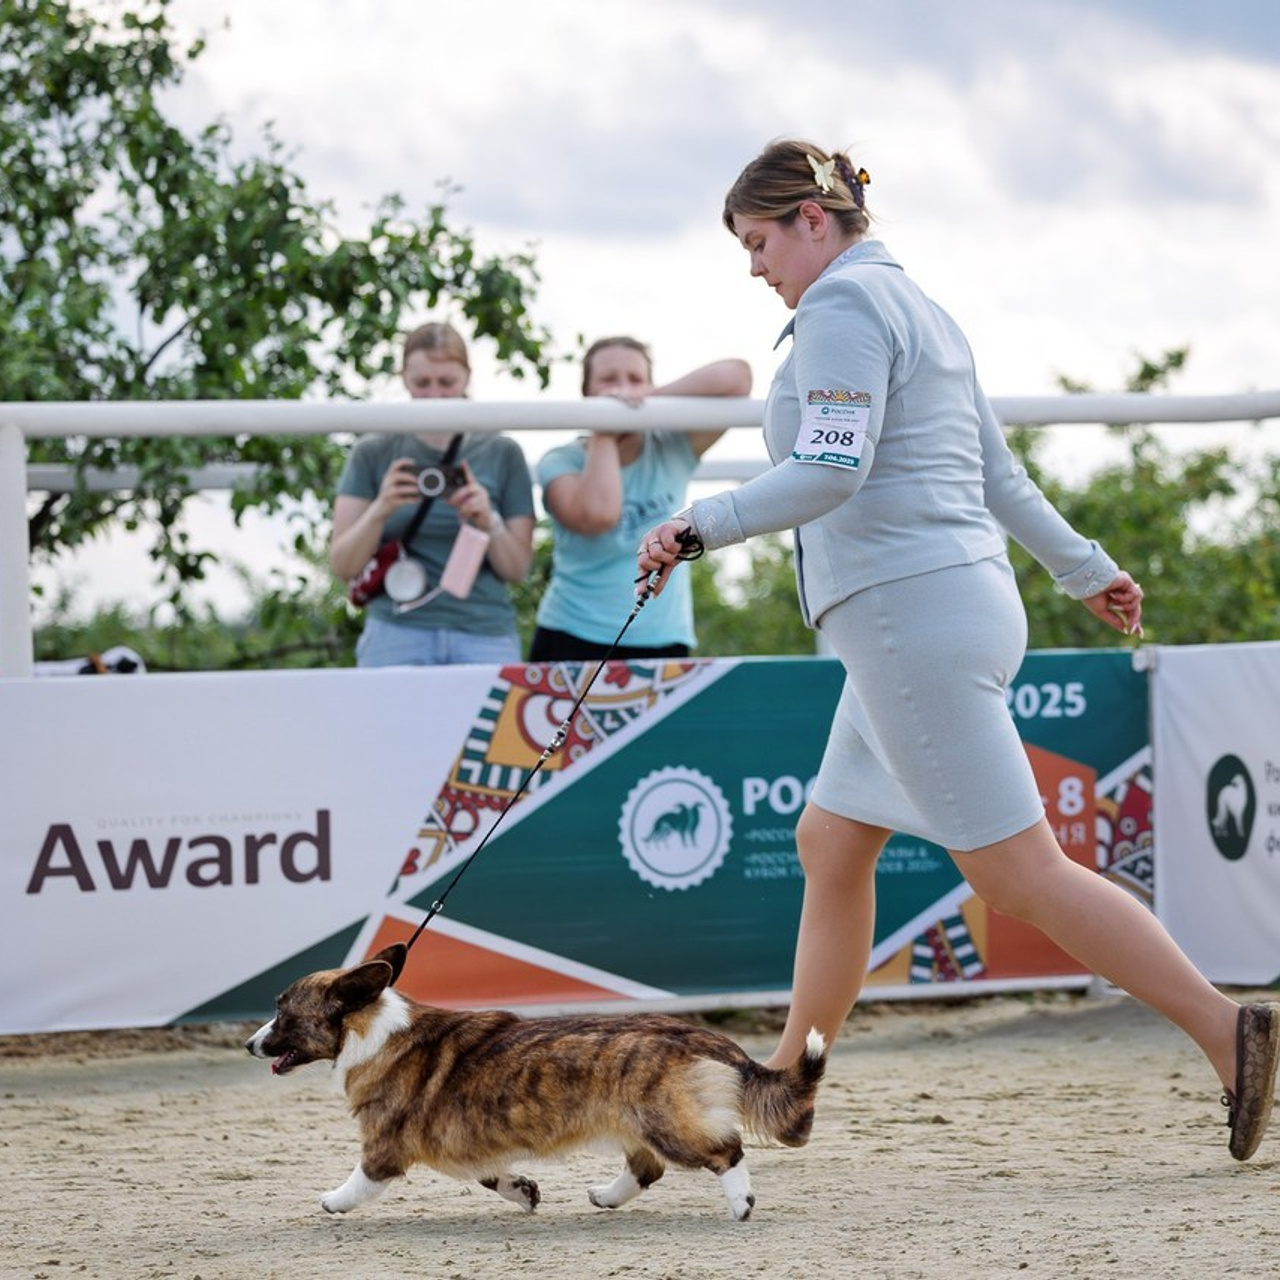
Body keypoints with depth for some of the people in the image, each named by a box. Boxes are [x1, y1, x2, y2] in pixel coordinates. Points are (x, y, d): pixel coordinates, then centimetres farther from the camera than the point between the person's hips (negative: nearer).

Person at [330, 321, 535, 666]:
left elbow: (518, 570, 7)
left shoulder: (502, 455, 9)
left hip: (485, 636, 0)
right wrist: (380, 511, -14)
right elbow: (343, 566, 3)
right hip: (396, 634, 0)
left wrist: (488, 523, -11)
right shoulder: (373, 454, 8)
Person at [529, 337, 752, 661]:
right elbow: (597, 513, -22)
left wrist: (652, 396, -12)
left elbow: (737, 376, -4)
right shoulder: (561, 463, -1)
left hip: (662, 643, 2)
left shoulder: (671, 450, 5)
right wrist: (603, 434, -9)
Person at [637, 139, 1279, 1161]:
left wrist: (702, 527, -19)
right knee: (831, 844, 14)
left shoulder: (842, 304, -9)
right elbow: (998, 472, 25)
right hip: (964, 601, 11)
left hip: (909, 614, -11)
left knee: (1020, 872, -10)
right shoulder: (917, 307, 20)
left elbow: (831, 469, -21)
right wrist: (1085, 569, 32)